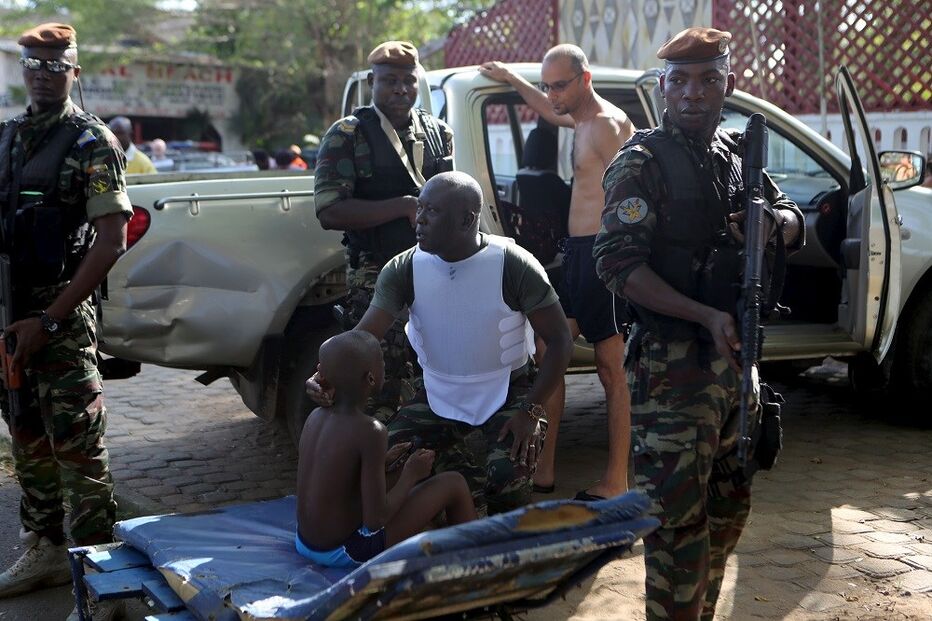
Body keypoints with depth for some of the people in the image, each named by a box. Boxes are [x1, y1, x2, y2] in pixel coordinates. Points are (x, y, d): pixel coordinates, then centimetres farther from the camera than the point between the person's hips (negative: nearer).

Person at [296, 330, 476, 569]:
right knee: (454, 484, -1)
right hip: (345, 552, -8)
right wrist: (410, 475, -7)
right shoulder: (370, 432, -23)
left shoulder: (315, 417, -1)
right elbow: (376, 520, -22)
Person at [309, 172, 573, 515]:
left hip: (505, 399, -3)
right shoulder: (404, 269, -9)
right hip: (437, 400, 4)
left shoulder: (513, 264, -17)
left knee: (507, 474, -29)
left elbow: (559, 341, -11)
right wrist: (327, 375, -38)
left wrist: (531, 410, -18)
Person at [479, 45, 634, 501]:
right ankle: (544, 469, 14)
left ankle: (616, 481, 4)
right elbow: (553, 113, 40)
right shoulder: (583, 121, 19)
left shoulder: (607, 124, -12)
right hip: (575, 251, 10)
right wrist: (511, 80, 47)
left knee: (610, 369, -3)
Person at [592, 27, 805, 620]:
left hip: (734, 355, 8)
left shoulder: (738, 154, 12)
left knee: (730, 503, 17)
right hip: (672, 366, -7)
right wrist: (706, 316, -23)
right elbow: (617, 263, -17)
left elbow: (795, 223, 19)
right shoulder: (643, 162, -9)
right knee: (679, 515, -7)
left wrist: (775, 222, -7)